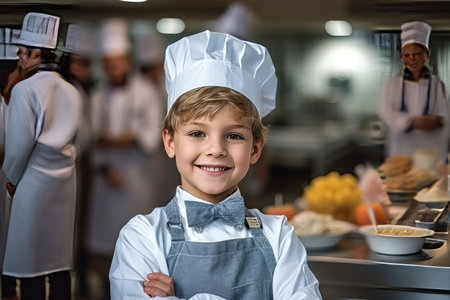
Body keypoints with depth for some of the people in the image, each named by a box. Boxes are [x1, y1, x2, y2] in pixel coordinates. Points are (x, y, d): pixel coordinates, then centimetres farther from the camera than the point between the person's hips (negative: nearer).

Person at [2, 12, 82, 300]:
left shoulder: (25, 88, -10)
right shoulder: (72, 91, 7)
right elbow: (75, 138, 9)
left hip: (34, 182, -6)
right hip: (65, 183, 6)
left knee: (31, 261, 2)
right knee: (60, 260, 10)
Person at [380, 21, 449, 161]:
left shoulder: (437, 85, 8)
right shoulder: (394, 84, 8)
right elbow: (387, 113, -3)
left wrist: (437, 121, -21)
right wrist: (413, 121, -19)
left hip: (430, 149, 0)